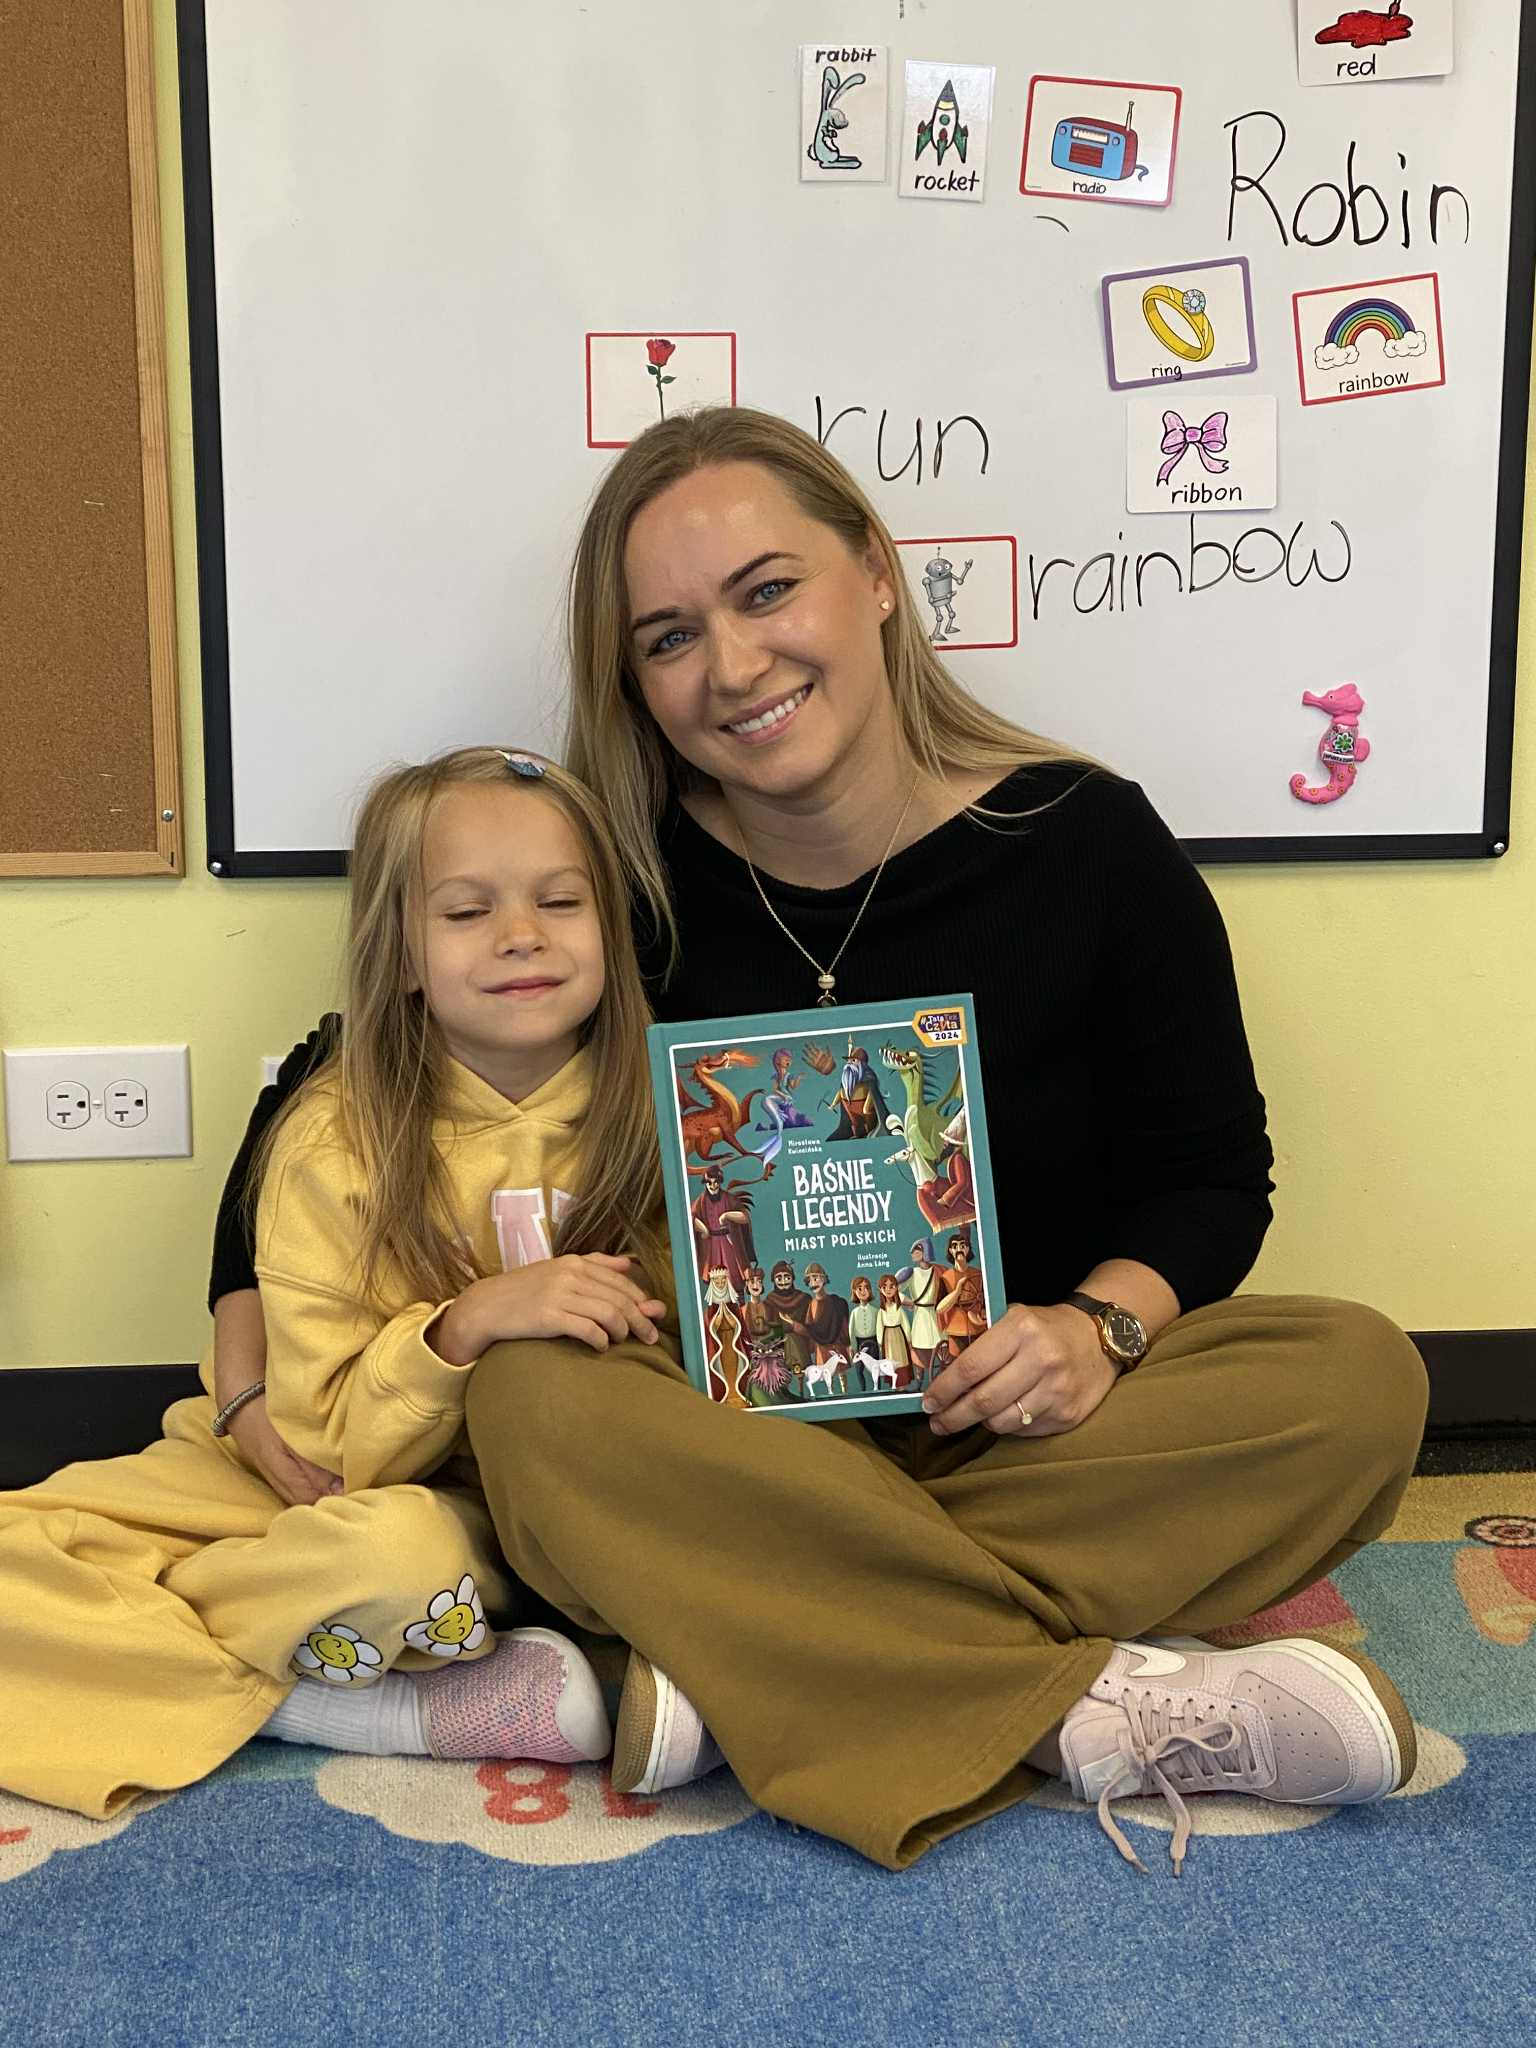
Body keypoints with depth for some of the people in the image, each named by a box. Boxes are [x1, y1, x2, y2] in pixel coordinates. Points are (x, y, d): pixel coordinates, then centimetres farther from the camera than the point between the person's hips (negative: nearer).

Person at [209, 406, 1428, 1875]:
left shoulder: (1086, 841, -5)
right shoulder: (618, 882, -6)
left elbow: (1213, 1170, 2)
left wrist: (1103, 1323, -19)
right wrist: (258, 1361, -10)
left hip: (1027, 1421, 1)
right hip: (735, 1425, 0)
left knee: (1357, 1381, -25)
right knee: (533, 1406, -32)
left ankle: (735, 1660, -30)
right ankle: (1105, 1714, -31)